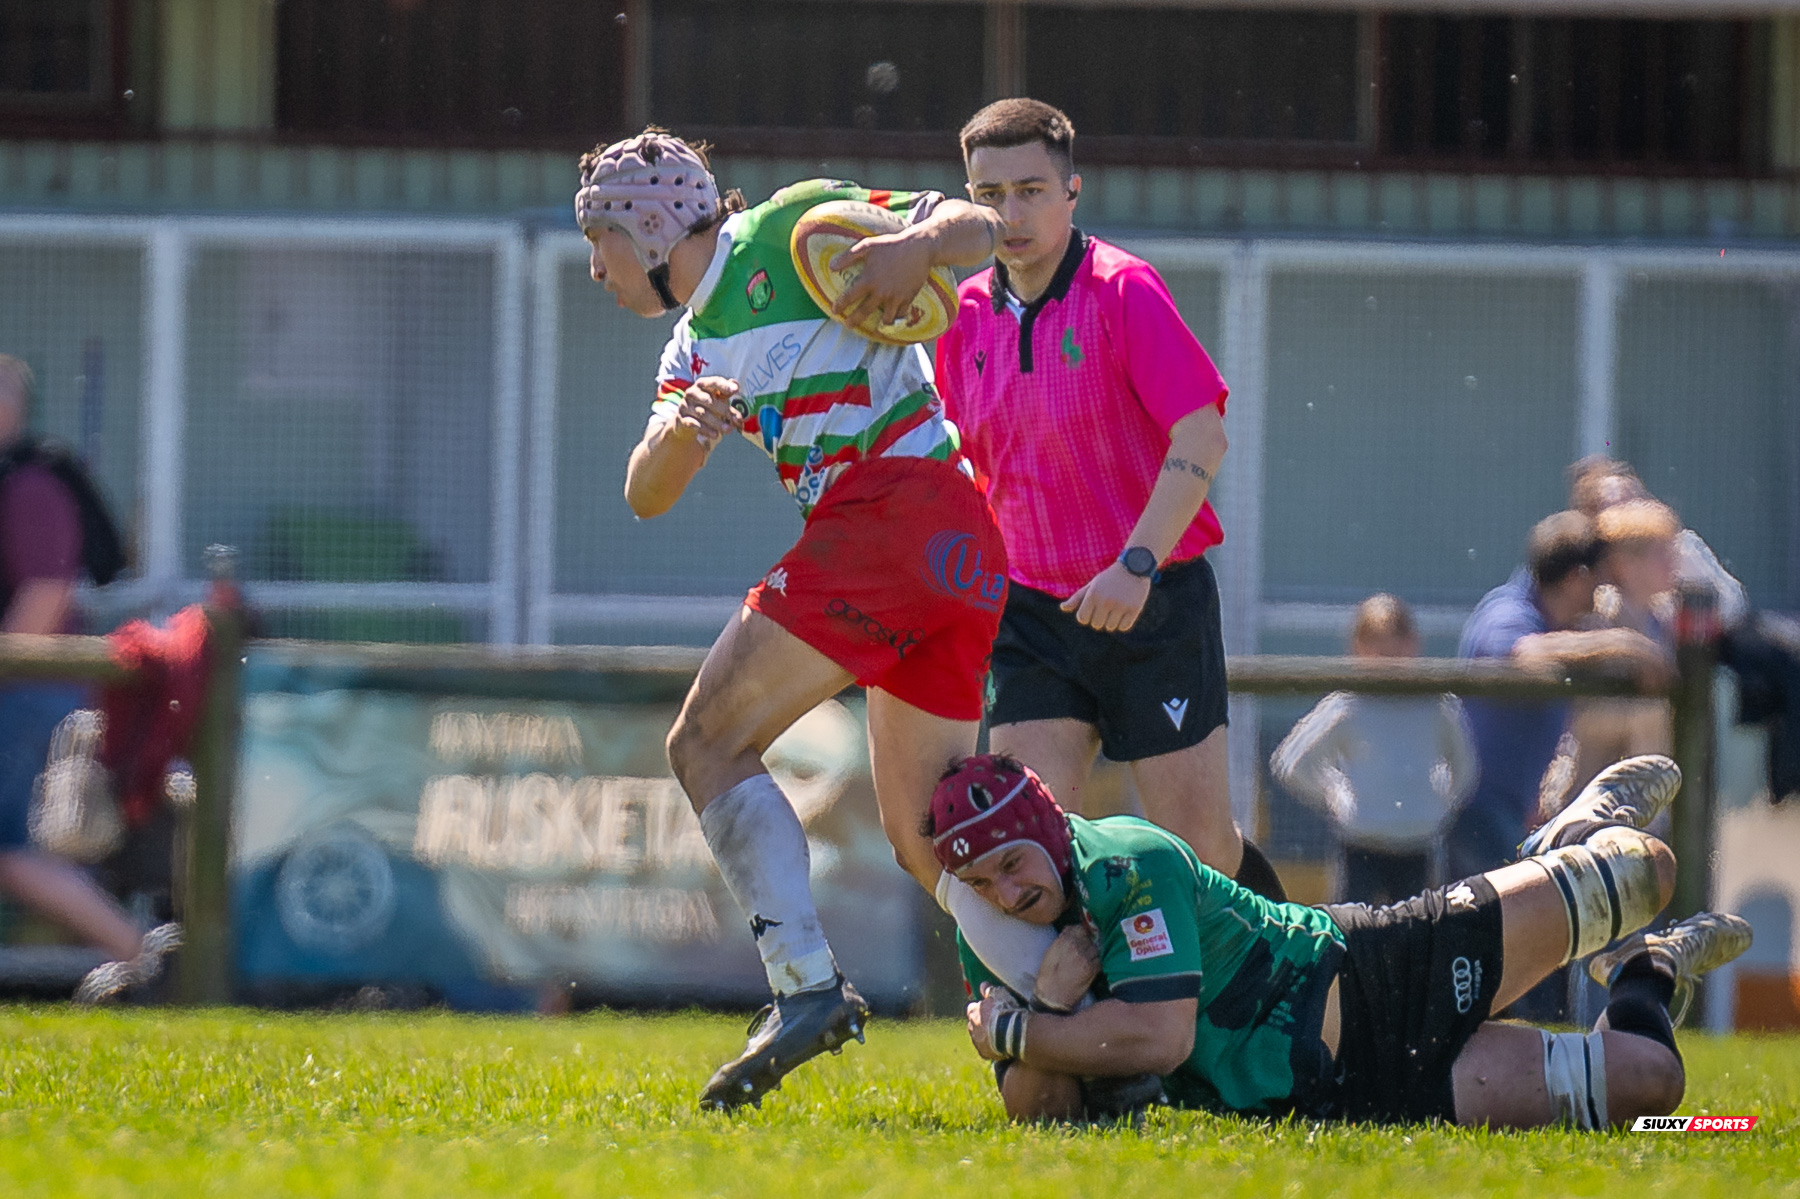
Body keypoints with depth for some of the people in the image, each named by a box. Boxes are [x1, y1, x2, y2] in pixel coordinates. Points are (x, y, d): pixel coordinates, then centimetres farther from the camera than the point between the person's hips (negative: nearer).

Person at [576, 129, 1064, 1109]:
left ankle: (806, 986, -23)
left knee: (708, 741, -10)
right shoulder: (694, 349, 25)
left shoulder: (788, 232, 1)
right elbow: (646, 496, 12)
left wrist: (918, 243, -26)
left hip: (894, 506, -10)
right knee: (922, 838, 11)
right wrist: (680, 427, -9)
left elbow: (979, 227, -4)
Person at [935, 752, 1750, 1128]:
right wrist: (1051, 1007, -31)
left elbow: (1163, 1036, -34)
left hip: (1363, 982, -3)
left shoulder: (1129, 865, -25)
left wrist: (1016, 1031, -29)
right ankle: (1642, 974, 41)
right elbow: (1041, 1114, -13)